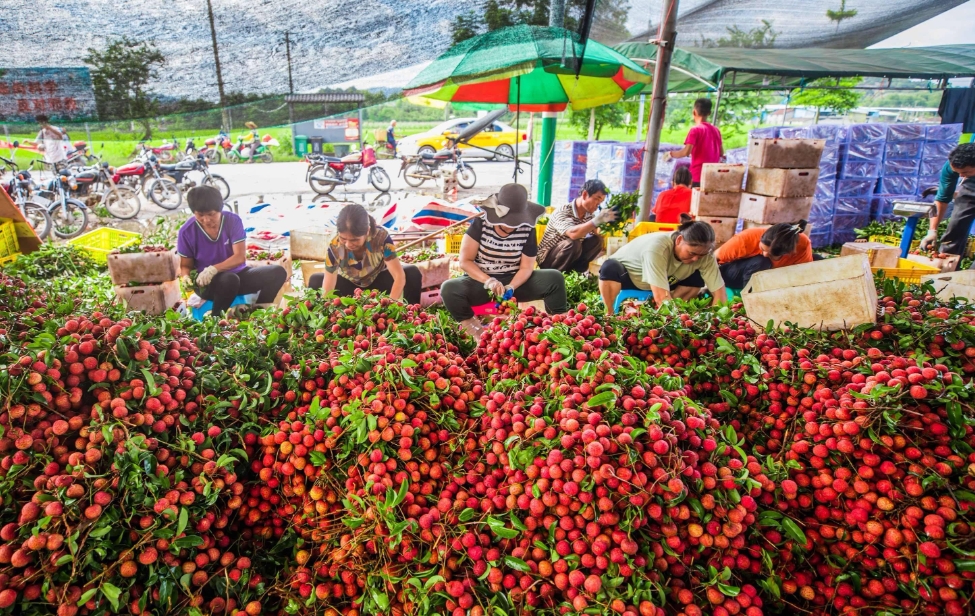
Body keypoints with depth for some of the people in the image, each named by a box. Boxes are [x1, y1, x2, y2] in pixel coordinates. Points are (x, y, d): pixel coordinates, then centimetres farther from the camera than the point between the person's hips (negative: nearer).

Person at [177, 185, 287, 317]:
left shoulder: (233, 220, -10)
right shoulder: (187, 232, -10)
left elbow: (239, 257, -17)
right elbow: (185, 265, 0)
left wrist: (214, 269, -32)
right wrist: (186, 277, -25)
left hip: (237, 274, 3)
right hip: (207, 282, -2)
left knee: (278, 272, -18)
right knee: (229, 279, -39)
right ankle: (216, 316, -16)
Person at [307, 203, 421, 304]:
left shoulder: (381, 236, -32)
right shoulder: (334, 247, -30)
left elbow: (399, 275, -34)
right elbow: (327, 291, -29)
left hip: (378, 282, 0)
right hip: (349, 285, 1)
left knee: (412, 273, -27)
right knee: (315, 281, -24)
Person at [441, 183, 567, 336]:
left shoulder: (527, 230, -7)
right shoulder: (481, 224, -10)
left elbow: (526, 267, -5)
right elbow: (465, 261, -9)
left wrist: (511, 287, -26)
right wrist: (488, 281, -25)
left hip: (514, 281, 1)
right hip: (481, 281, -1)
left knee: (555, 278, -20)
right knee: (448, 289, -32)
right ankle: (476, 331, -20)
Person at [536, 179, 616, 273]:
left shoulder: (590, 215, -1)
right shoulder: (563, 211, -23)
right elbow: (573, 234, -42)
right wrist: (597, 220, -45)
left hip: (571, 255, 6)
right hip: (547, 258, -6)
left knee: (597, 241, -11)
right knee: (573, 244, -34)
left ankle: (573, 270, -5)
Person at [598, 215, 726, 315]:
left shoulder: (703, 253, -24)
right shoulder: (656, 248, -40)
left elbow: (720, 293, -25)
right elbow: (662, 298, -46)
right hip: (624, 274, -5)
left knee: (697, 279, -17)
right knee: (610, 267, -38)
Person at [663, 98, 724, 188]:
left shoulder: (695, 129, -7)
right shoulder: (716, 130, 13)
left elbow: (686, 152, -17)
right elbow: (721, 153, 19)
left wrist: (671, 154, -1)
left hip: (698, 176, -6)